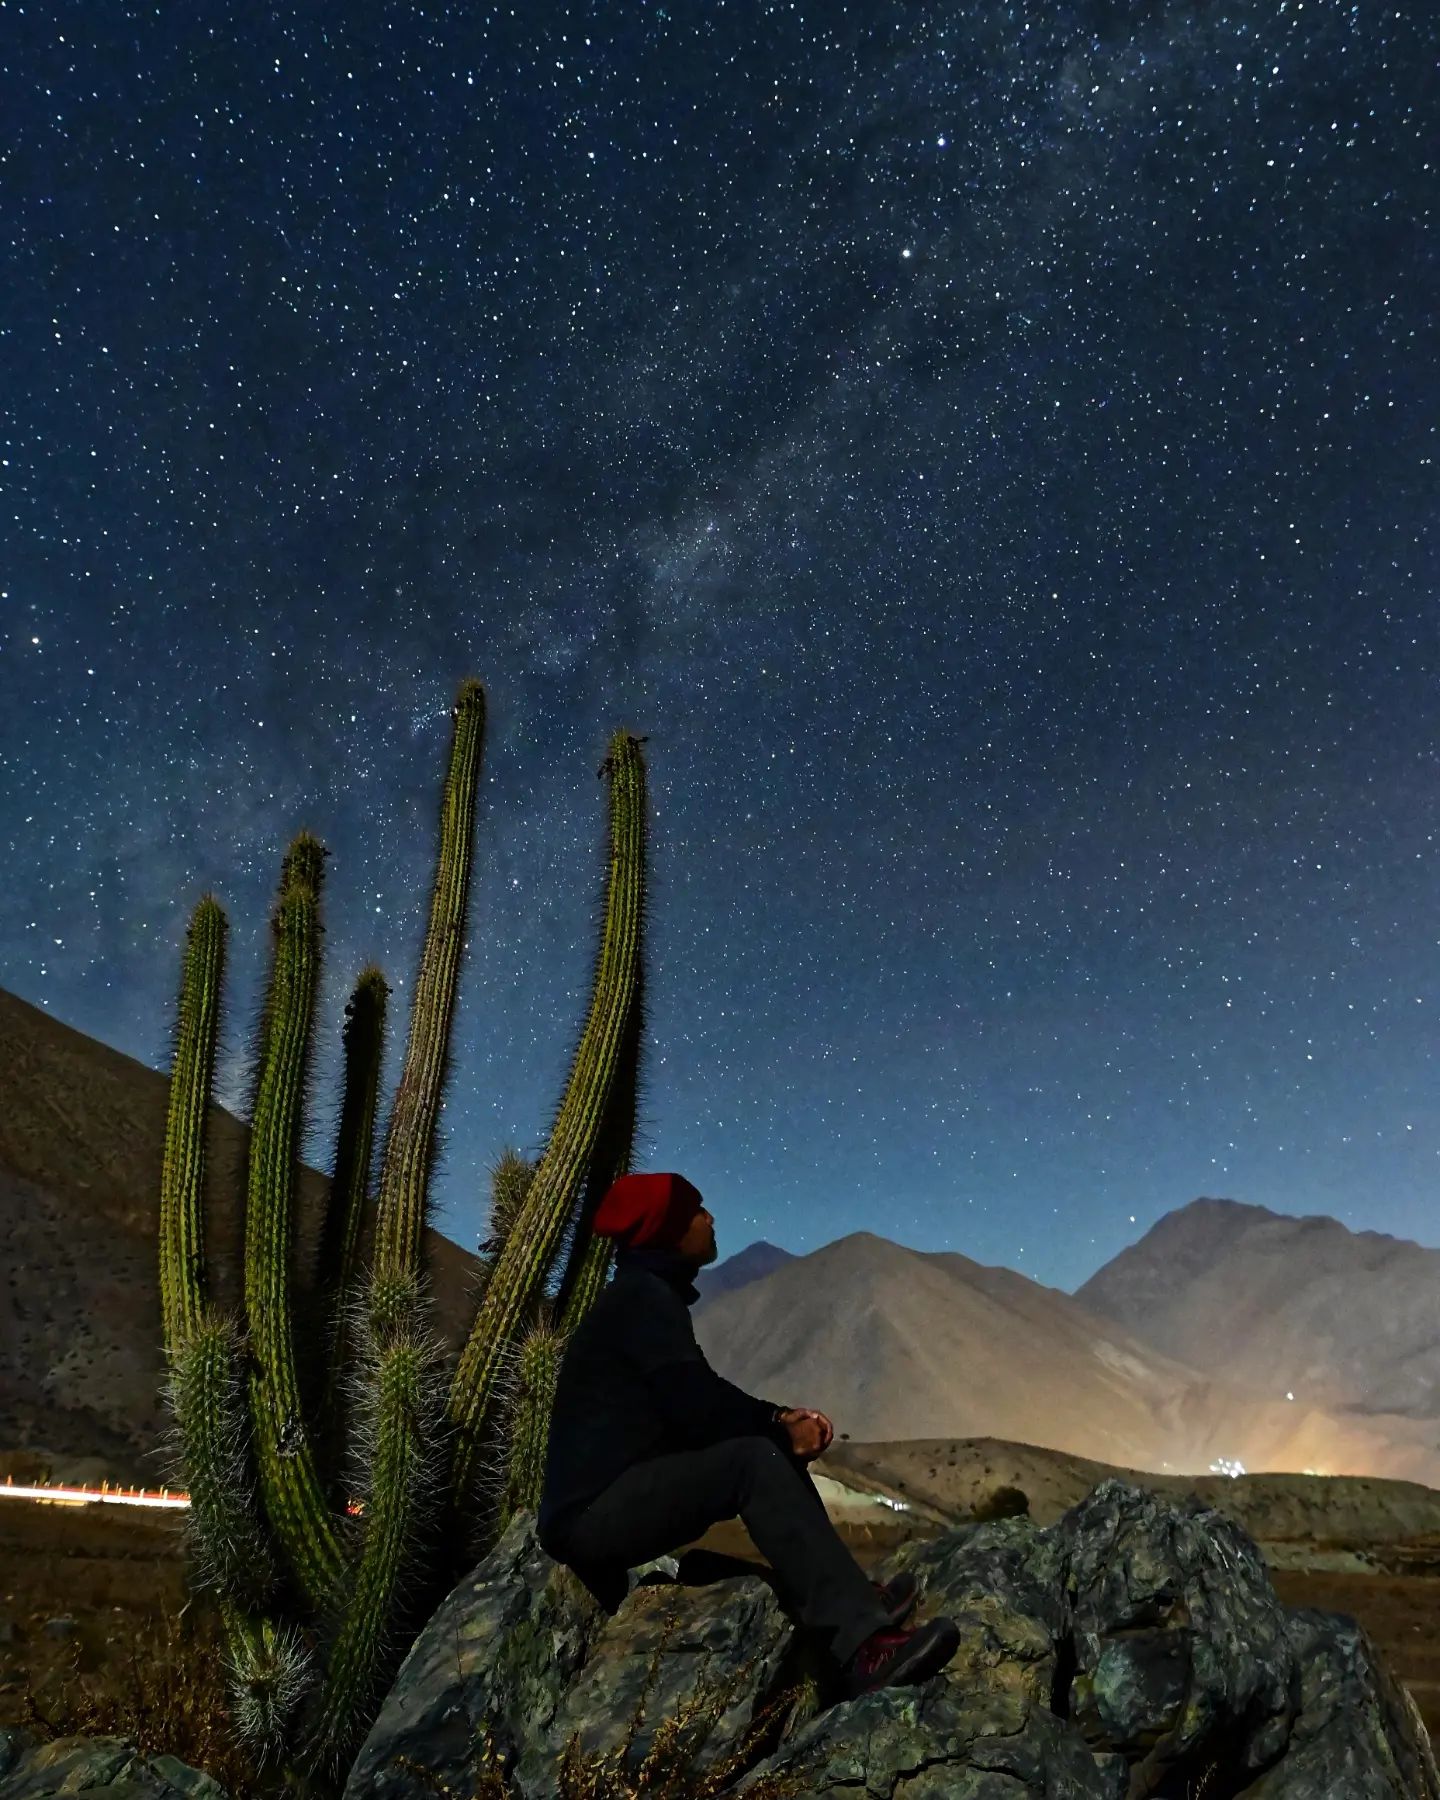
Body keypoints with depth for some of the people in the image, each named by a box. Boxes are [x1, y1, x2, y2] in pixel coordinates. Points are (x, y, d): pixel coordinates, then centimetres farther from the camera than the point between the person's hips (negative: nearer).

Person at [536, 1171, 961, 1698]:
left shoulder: (646, 1295, 17)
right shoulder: (643, 1296, -13)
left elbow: (701, 1397, 17)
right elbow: (693, 1404, -20)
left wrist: (781, 1418, 3)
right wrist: (782, 1429, -5)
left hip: (613, 1505, 10)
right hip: (592, 1511, -10)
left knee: (773, 1452, 9)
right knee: (756, 1460, -25)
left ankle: (849, 1601, 4)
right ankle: (861, 1644, -33)